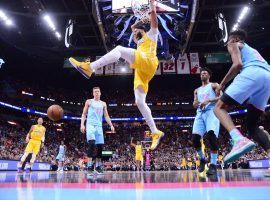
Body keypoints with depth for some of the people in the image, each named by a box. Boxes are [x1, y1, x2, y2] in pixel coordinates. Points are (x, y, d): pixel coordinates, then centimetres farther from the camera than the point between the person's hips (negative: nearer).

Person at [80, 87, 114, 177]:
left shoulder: (103, 104, 16)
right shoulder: (89, 102, 7)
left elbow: (106, 116, 15)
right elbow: (84, 114, 4)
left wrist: (111, 125, 4)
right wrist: (82, 124, -9)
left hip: (99, 126, 4)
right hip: (90, 125, -4)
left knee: (100, 146, 4)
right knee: (91, 143, -22)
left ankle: (98, 166, 17)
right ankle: (89, 167, -20)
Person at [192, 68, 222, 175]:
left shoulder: (214, 85, 13)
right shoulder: (197, 90, 28)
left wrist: (208, 100, -15)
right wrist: (195, 104, -4)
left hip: (212, 112, -4)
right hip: (200, 113, 4)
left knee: (212, 135, -26)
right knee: (195, 137, -14)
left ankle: (213, 164, -19)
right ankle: (202, 159, 9)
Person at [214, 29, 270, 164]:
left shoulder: (234, 45, 19)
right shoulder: (252, 50, 41)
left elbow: (238, 64, -2)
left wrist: (222, 84, 5)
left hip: (252, 73, -7)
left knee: (220, 107, -7)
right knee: (252, 125, 13)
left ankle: (240, 140, -33)